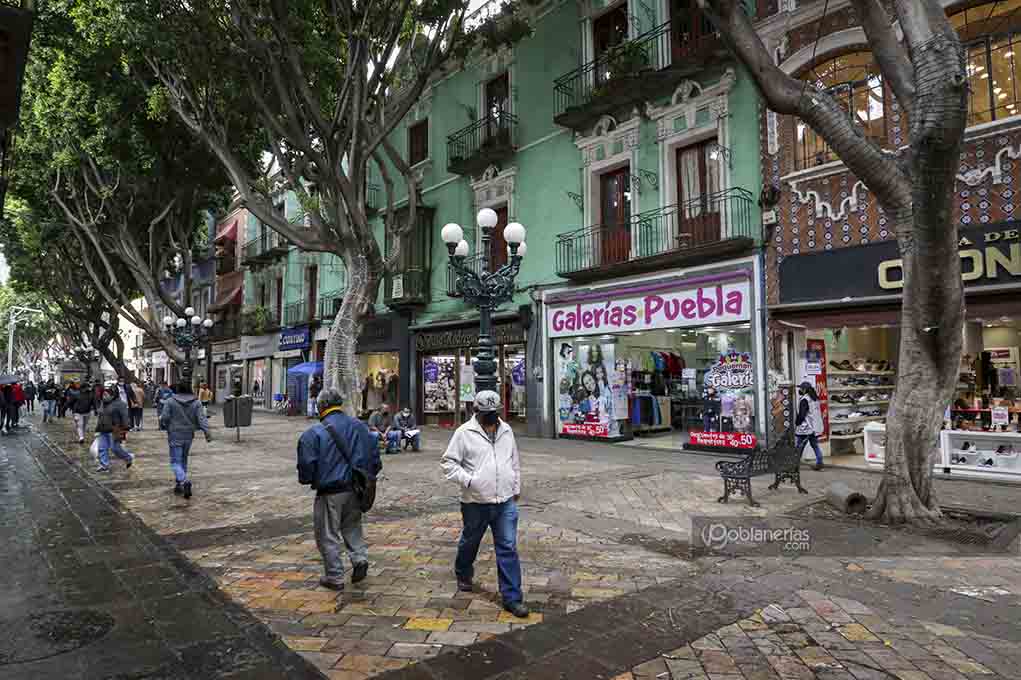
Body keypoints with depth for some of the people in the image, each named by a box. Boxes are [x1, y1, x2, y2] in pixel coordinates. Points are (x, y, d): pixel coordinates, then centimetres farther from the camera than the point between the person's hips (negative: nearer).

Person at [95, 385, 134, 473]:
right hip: (104, 431, 8)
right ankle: (104, 465, 10)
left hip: (114, 431, -8)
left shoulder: (119, 404, -11)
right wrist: (98, 428, 25)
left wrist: (125, 429, -19)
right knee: (102, 448, 5)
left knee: (115, 448, -6)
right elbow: (101, 418, 26)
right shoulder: (104, 404, 15)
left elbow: (125, 417, -15)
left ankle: (128, 458, 15)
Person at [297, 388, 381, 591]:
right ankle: (360, 558, 8)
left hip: (329, 492, -5)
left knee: (328, 535, 10)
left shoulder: (314, 433, -13)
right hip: (355, 489, 5)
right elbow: (374, 456, 7)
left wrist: (306, 480, 10)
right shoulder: (360, 427, 3)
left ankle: (334, 577, 17)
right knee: (352, 527, 25)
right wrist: (367, 477, 21)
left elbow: (306, 465, -12)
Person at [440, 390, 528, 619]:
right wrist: (468, 480, -18)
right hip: (475, 502, -2)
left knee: (508, 548, 0)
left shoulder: (506, 430, 7)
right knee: (469, 542, 19)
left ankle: (511, 597, 8)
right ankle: (463, 575, 48)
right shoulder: (464, 433, -9)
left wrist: (516, 488, 17)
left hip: (505, 501, 3)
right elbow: (448, 462, -7)